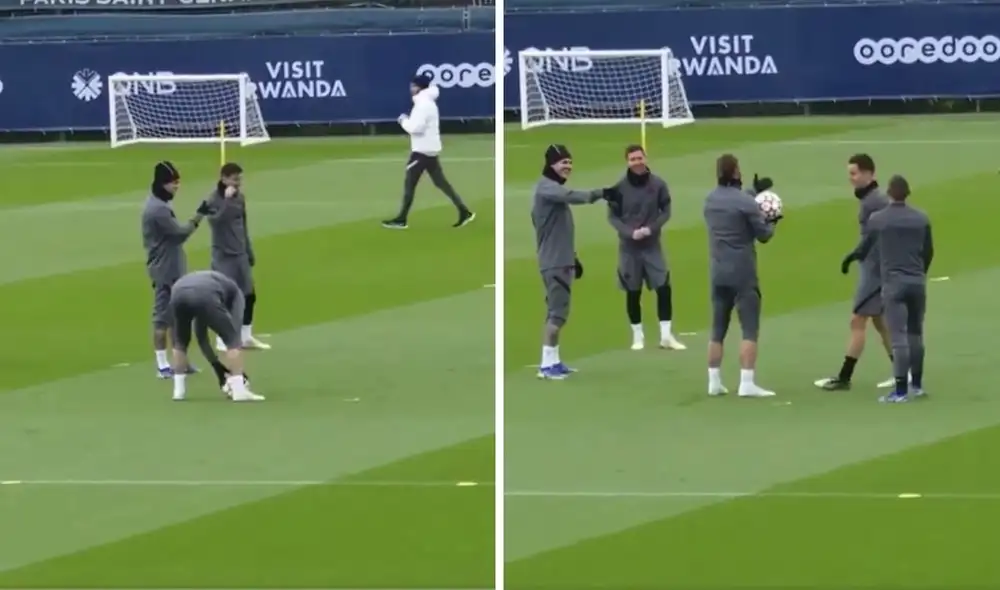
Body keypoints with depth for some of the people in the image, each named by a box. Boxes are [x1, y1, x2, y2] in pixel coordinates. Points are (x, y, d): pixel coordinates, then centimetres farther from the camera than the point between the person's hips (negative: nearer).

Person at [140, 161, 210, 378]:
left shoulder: (158, 205, 12)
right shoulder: (158, 209, -21)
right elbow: (180, 233, -18)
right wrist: (199, 216, -13)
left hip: (172, 270, 10)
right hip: (165, 272, -10)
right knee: (163, 316, -4)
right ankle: (163, 365, 0)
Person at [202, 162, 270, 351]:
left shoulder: (240, 197, 8)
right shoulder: (214, 200, -12)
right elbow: (217, 220, -31)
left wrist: (250, 252, 19)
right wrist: (227, 200, -34)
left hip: (241, 255, 7)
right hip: (223, 256, -7)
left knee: (249, 295, 10)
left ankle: (246, 337, 22)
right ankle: (222, 340, 3)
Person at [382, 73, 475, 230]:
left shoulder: (422, 105, -16)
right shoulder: (428, 102, 16)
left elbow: (416, 127, -24)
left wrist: (404, 120, -7)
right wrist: (408, 120, 7)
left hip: (422, 150, -10)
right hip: (431, 149, 10)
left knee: (409, 184, -2)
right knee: (440, 182, 10)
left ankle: (401, 220, 2)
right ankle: (464, 212, 6)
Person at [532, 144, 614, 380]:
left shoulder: (556, 189, 17)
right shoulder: (546, 188, -13)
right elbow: (571, 196, -35)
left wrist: (573, 257, 24)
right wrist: (599, 194, -44)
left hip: (562, 260, 10)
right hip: (554, 262, -10)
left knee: (557, 310, 13)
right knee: (558, 311, -12)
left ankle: (553, 361, 17)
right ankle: (547, 364, -11)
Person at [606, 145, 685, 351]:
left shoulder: (658, 184, -4)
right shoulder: (620, 187, -7)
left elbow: (666, 211, 2)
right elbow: (612, 216, -2)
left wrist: (650, 229, -14)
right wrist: (630, 232, -17)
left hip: (652, 245, 1)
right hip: (629, 246, 0)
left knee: (664, 288, -6)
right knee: (633, 292, 6)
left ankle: (666, 335, 2)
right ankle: (638, 336, 18)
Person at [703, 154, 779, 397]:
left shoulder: (710, 200, 5)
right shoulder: (745, 202, -15)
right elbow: (763, 235, -7)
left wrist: (755, 192, 30)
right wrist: (772, 222, 14)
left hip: (718, 273, 6)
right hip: (742, 272, -6)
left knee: (718, 329, 12)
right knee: (750, 329, -5)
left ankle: (714, 381, 13)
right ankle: (747, 383, -12)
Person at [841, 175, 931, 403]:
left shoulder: (878, 219, -5)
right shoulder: (921, 218, 4)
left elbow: (865, 248, 9)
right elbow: (929, 252, 11)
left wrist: (849, 258, 31)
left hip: (893, 283, -3)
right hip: (917, 282, 3)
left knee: (899, 337, -6)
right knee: (915, 334, 16)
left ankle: (901, 390, -8)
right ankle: (917, 384, 24)